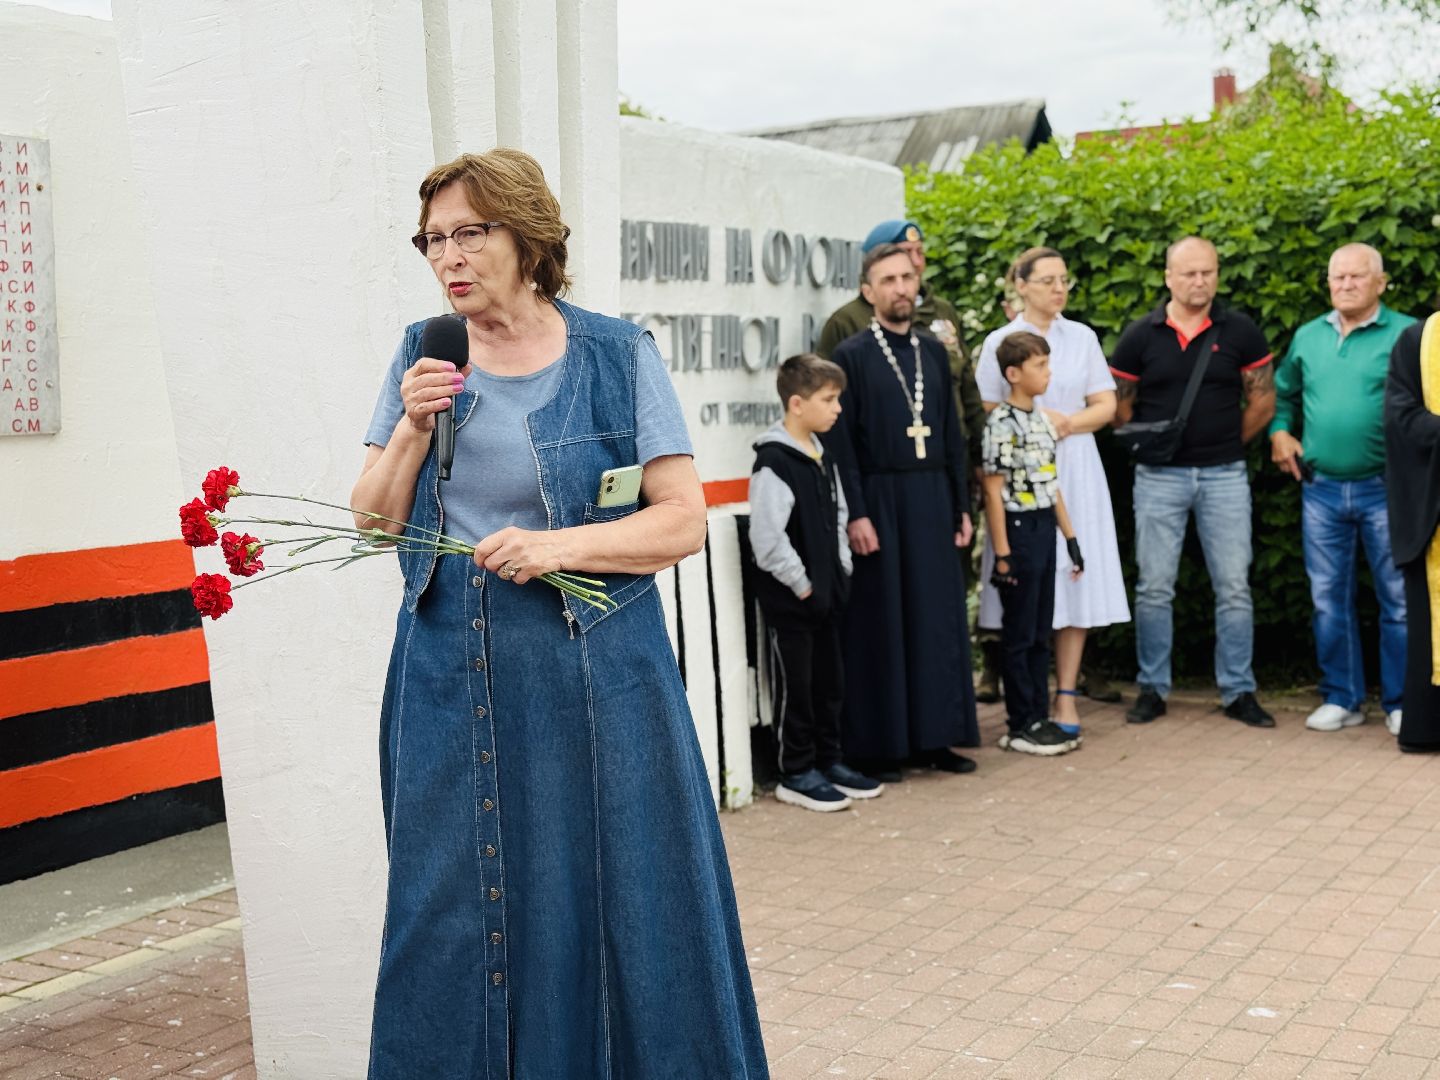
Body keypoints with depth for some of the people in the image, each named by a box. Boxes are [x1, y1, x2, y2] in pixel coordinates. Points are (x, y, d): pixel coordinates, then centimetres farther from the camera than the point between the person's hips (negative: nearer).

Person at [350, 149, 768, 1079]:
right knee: (453, 918, 10)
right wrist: (414, 429, -10)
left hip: (591, 677, -3)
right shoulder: (422, 357, 8)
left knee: (610, 912, 4)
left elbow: (684, 520, -6)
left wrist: (558, 546, -18)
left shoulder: (616, 356, -3)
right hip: (449, 679, 3)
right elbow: (374, 523, 6)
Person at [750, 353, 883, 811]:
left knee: (830, 683, 15)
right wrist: (802, 585, -16)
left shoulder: (821, 455, 9)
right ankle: (797, 774, 13)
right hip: (789, 600, -8)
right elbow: (767, 539, -23)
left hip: (826, 593, 8)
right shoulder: (774, 463, -19)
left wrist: (842, 572, 9)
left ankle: (828, 761, 28)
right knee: (796, 686, 3)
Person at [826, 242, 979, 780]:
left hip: (932, 500, 5)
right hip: (880, 502, -5)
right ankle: (876, 744, 9)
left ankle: (932, 736, 17)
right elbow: (840, 443, -9)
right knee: (880, 624, 0)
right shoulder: (851, 355, -4)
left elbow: (952, 434, 14)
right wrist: (856, 514, -15)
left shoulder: (933, 351, 12)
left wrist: (961, 505, 10)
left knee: (937, 618, 7)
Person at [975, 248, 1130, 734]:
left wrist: (1067, 422, -9)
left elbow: (1106, 405, 8)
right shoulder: (999, 342, 3)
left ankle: (1066, 696, 4)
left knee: (1075, 579, -1)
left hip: (1075, 470, 2)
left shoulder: (1082, 337, 10)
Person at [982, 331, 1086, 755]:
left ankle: (1040, 717, 20)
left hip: (1045, 529, 8)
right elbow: (994, 493, -14)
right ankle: (1021, 726, 8)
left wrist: (1070, 537, 14)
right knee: (1019, 633, 0)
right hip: (1019, 529, -8)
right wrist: (1001, 554, -17)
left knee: (1041, 632, 12)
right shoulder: (1002, 422, -13)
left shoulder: (1042, 418, 10)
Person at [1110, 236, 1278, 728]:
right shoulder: (1140, 335, 0)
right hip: (1159, 476, 0)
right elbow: (1119, 408, 6)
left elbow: (1263, 400, 6)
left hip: (1225, 475, 0)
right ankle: (1152, 689, 14)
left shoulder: (1240, 331, 0)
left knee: (1234, 588, 3)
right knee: (1154, 588, 4)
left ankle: (1238, 692, 12)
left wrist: (1227, 443, 6)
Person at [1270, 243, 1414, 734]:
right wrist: (1279, 432, 7)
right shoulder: (1307, 337, 10)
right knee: (1329, 600, 10)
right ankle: (1341, 699, 22)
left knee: (1399, 599, 3)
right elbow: (1282, 392, 22)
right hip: (1321, 490, 4)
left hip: (1385, 488, -4)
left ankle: (1400, 703, 15)